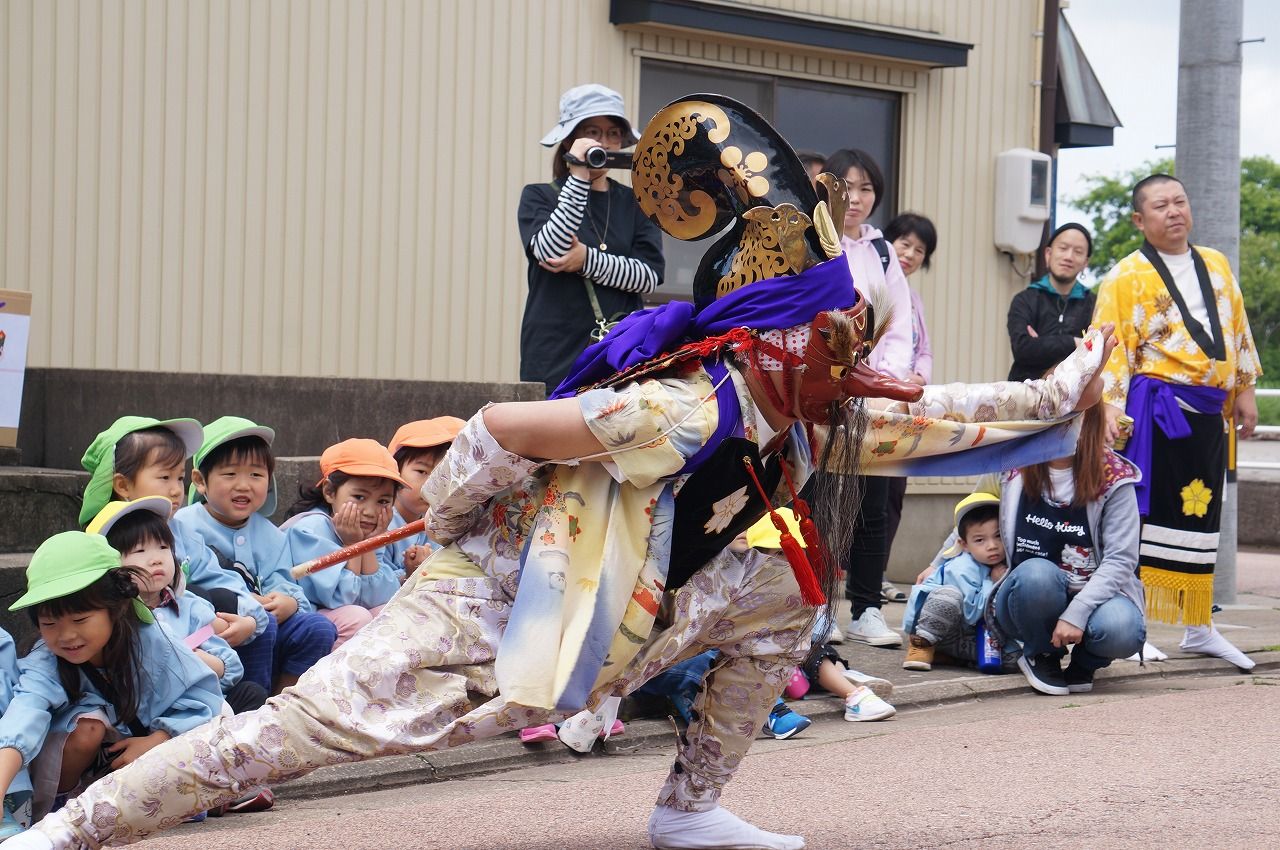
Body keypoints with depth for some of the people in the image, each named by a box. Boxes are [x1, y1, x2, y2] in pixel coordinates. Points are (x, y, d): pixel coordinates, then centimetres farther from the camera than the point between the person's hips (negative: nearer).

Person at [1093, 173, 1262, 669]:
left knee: (1201, 515, 11)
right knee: (1153, 512, -8)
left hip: (1209, 411, 6)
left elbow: (1238, 333, 19)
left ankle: (1198, 627, 19)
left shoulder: (1216, 266, 15)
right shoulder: (1127, 277, -2)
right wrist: (1111, 406, -17)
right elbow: (1111, 347, -7)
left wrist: (1244, 392, 14)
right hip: (1159, 408, -6)